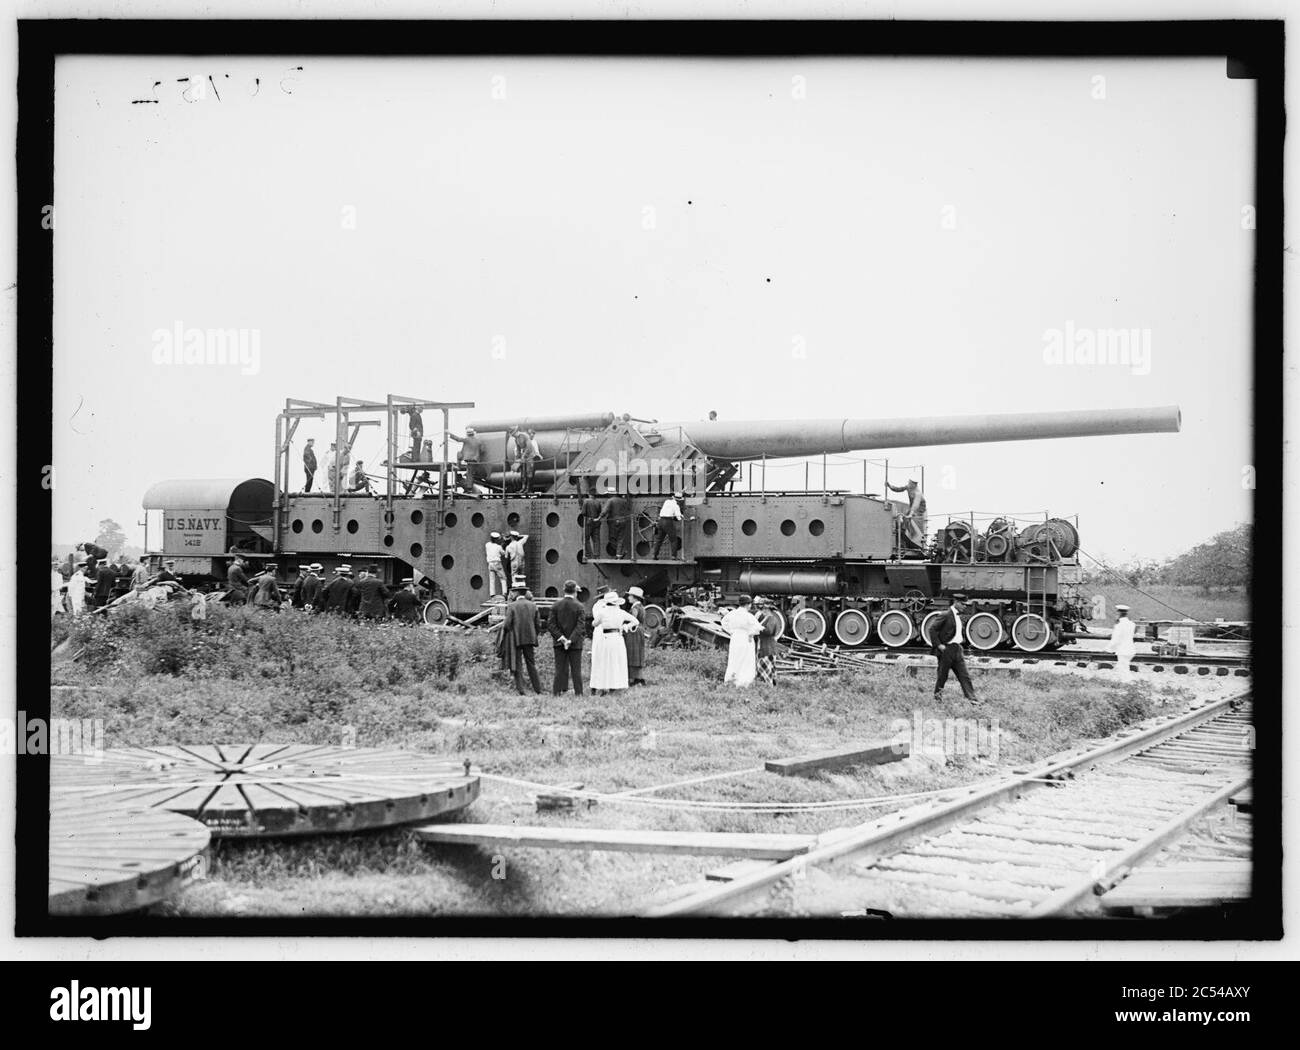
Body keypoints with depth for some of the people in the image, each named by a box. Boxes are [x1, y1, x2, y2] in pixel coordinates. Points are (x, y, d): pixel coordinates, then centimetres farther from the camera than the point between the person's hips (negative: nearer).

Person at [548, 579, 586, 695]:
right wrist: (570, 640, -16)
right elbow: (580, 626, -15)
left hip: (559, 643, 2)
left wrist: (561, 637, -9)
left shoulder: (556, 606, 0)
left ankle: (556, 692, 5)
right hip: (575, 644, -2)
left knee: (560, 670, 8)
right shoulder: (579, 607, -7)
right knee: (576, 670, 4)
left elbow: (550, 624, -5)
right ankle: (578, 693, 4)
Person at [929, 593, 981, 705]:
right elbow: (932, 630, -15)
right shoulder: (946, 616, -13)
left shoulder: (959, 616, 12)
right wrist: (938, 645, -18)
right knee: (943, 675, 4)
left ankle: (972, 697, -4)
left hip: (957, 650, 7)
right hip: (946, 649, -7)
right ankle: (937, 696, 20)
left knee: (964, 675, 0)